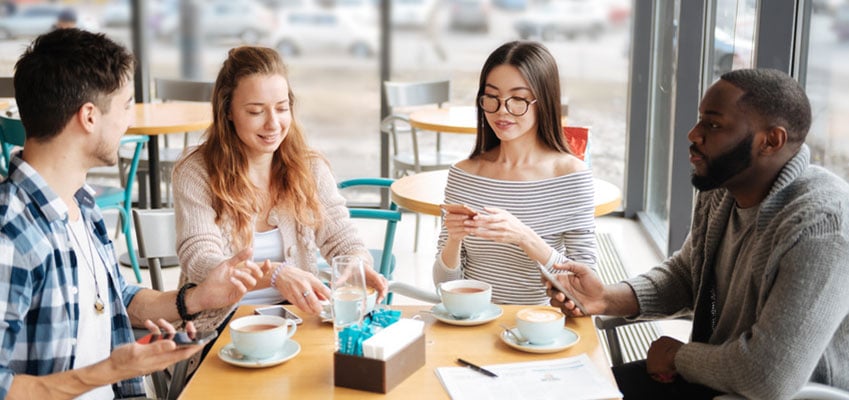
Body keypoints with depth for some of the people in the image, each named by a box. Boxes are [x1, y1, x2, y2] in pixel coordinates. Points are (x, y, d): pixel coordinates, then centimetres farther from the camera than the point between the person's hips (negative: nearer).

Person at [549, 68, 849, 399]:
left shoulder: (821, 227, -30)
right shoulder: (721, 191, -2)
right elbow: (684, 273, 11)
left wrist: (677, 355, -14)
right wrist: (608, 298, -8)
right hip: (714, 371, 8)